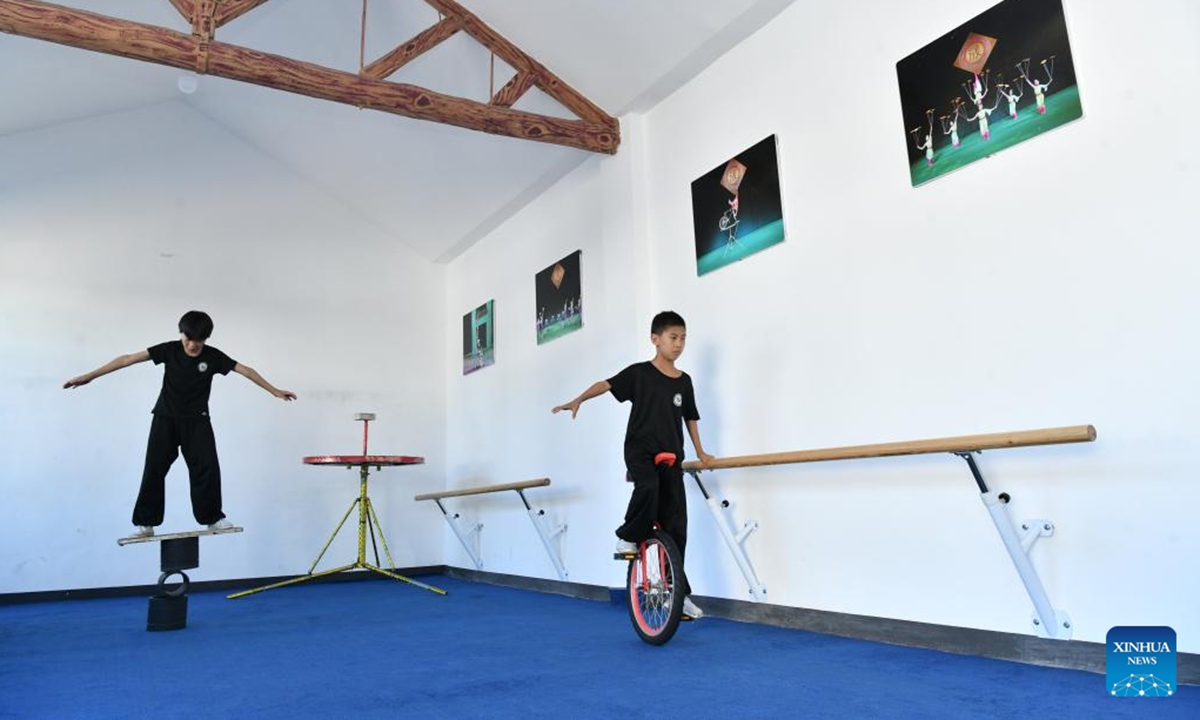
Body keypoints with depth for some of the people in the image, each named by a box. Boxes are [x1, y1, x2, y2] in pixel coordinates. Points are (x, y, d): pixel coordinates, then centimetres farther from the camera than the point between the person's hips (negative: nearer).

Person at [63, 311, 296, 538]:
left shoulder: (212, 356, -10)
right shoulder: (169, 349, -12)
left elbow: (246, 370, -4)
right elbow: (128, 359, -13)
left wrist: (275, 391, -3)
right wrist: (89, 376, -16)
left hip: (196, 420, 0)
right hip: (166, 419, 0)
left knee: (207, 467, -8)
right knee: (154, 470, 0)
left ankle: (212, 517, 4)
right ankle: (146, 523, 9)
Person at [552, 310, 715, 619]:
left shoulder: (684, 381, 10)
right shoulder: (640, 373, -3)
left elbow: (690, 418, 19)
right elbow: (606, 384, -10)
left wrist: (700, 452, 18)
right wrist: (578, 400, -24)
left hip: (670, 458, 4)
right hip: (639, 451, -4)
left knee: (676, 526, 2)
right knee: (648, 487, -37)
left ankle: (678, 591, 13)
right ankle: (629, 536, -8)